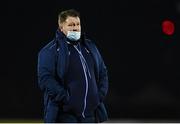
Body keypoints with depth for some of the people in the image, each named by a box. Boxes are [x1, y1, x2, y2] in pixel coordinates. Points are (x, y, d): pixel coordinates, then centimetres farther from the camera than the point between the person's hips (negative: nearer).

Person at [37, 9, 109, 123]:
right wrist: (66, 98, -18)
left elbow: (103, 72, 22)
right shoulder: (50, 51, -2)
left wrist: (101, 95, 6)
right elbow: (45, 79, -12)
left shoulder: (90, 47, 17)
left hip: (90, 113, 6)